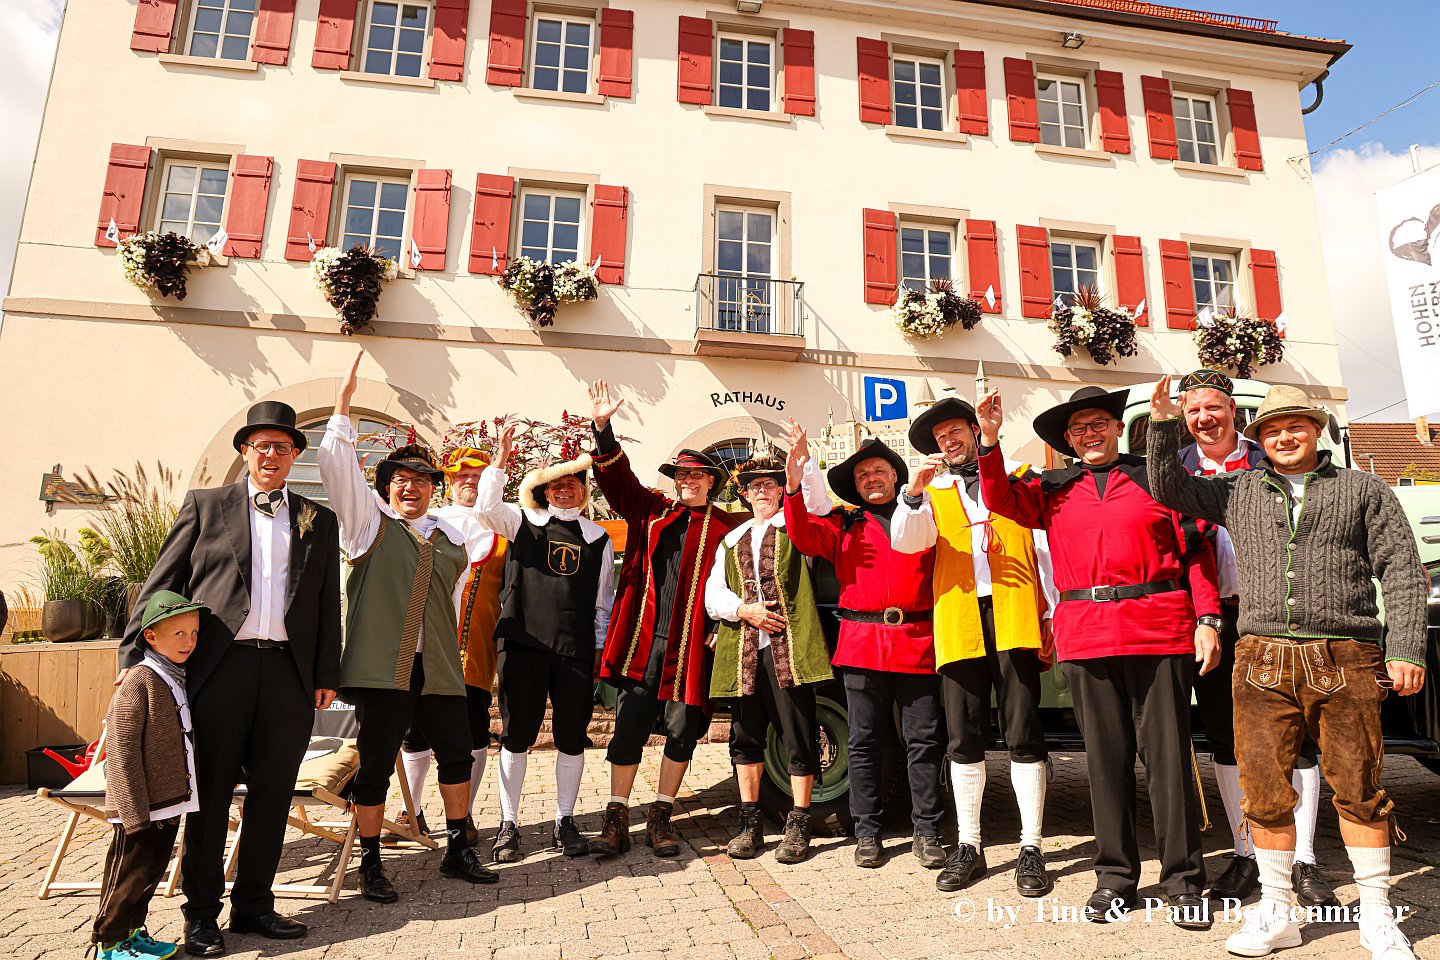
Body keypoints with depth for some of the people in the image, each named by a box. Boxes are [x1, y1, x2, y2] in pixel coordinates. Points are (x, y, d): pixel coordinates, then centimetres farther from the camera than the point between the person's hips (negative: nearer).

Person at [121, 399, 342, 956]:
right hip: (219, 666, -2)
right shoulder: (206, 506, 9)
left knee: (272, 791, 8)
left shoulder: (318, 520, 12)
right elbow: (160, 585, 6)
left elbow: (329, 604, 11)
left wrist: (327, 675, 7)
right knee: (210, 794, 6)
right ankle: (201, 914, 21)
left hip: (288, 670, 2)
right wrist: (135, 655, -1)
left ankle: (253, 903, 23)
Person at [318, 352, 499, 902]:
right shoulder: (369, 520, 5)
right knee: (375, 767, 3)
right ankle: (370, 865, 21)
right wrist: (343, 405, -8)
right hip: (381, 666, -4)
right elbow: (337, 465, -5)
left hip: (438, 668, 5)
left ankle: (457, 851, 28)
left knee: (457, 756, 11)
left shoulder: (448, 535, 16)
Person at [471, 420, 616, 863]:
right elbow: (485, 508, -10)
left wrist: (602, 646, 9)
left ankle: (565, 822, 23)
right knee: (517, 735, 5)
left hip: (577, 650, 2)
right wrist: (500, 459, -16)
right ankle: (508, 824, 19)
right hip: (523, 642, -1)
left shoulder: (599, 538, 13)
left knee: (572, 738, 8)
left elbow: (604, 599, 14)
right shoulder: (522, 521, 9)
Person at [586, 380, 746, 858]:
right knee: (628, 726, 4)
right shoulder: (652, 510, 12)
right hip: (640, 640, 2)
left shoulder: (727, 527, 4)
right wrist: (603, 429, -4)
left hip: (690, 645, -1)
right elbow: (617, 479, 7)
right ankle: (617, 820, 14)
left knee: (682, 730, 7)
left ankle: (661, 818, 23)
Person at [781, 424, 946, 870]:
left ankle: (926, 832, 18)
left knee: (923, 740, 5)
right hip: (862, 645, 0)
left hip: (917, 644, 0)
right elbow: (803, 537, -2)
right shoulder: (844, 525, 12)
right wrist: (794, 485, -18)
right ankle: (867, 832, 18)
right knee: (865, 742, 6)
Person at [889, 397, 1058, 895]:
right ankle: (968, 847, 17)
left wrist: (1052, 616, 2)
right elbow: (905, 542, 0)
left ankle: (1031, 849, 11)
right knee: (964, 740, 6)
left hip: (1015, 619, -2)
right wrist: (914, 490, -15)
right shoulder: (933, 493, 19)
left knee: (1023, 735, -1)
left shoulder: (1021, 476, 15)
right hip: (958, 624, 2)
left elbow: (1047, 548, 10)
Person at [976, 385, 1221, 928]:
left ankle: (1183, 882, 16)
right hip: (1085, 638, 2)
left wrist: (1207, 619, -3)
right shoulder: (1054, 489, 15)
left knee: (1167, 754, 2)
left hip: (1159, 632, -2)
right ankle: (1115, 877, 21)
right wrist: (989, 440, -11)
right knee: (1105, 757, 9)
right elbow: (1001, 500, 1)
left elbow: (1195, 551, 5)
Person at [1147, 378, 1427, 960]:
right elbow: (1169, 489, 11)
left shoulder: (1363, 490, 10)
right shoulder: (1239, 491, 15)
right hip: (1263, 659, 1)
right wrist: (1164, 426, -2)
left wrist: (1407, 649, -3)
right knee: (1265, 789, 4)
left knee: (1358, 787, 5)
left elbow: (1403, 572, 6)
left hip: (1346, 660, -1)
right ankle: (1276, 913, 16)